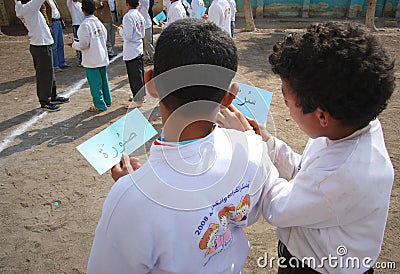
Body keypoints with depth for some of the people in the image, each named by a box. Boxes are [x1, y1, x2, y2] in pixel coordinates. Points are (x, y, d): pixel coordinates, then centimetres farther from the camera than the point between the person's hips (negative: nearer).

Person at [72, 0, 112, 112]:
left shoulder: (85, 25, -17)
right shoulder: (99, 22, 3)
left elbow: (83, 45, -18)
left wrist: (74, 44, 0)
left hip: (91, 60, -7)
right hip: (103, 58, 7)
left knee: (95, 83, 2)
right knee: (104, 80, 17)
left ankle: (100, 105, 9)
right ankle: (107, 101, 28)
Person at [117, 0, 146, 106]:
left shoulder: (128, 16, -18)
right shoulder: (139, 15, 7)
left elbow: (128, 36, -23)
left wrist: (120, 30, -4)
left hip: (131, 52, -8)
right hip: (139, 49, 8)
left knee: (134, 76, 0)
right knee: (140, 73, 17)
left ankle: (138, 99, 9)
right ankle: (140, 95, 30)